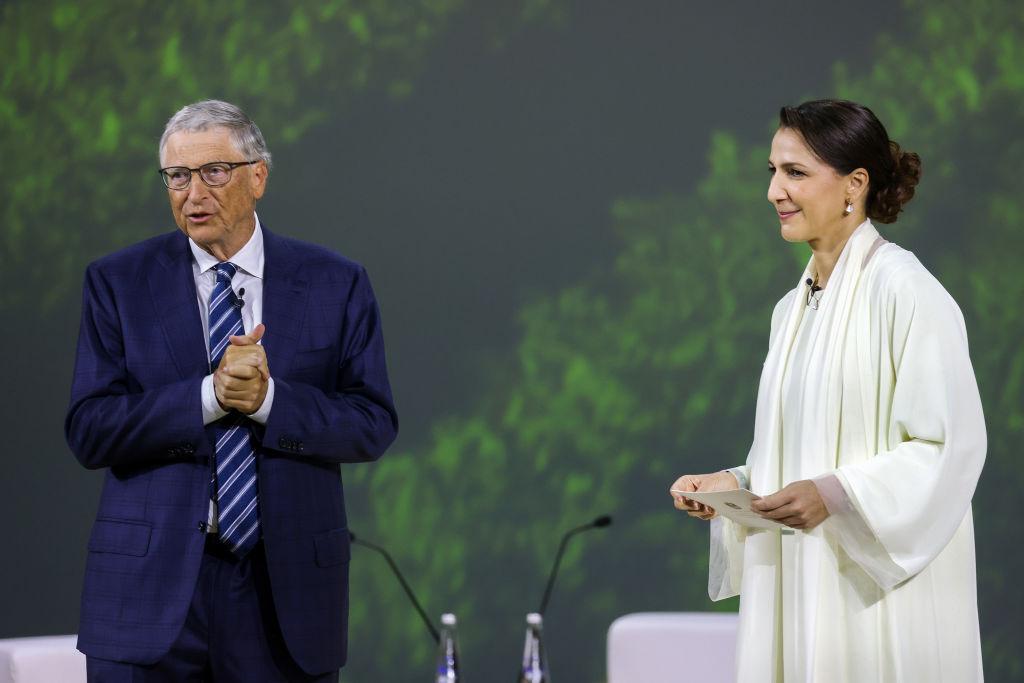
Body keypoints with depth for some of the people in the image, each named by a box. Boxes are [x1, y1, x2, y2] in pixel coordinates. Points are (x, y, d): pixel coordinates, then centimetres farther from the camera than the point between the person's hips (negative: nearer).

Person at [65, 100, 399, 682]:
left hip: (288, 586, 1)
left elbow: (374, 425, -1)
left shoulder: (334, 284, 5)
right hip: (151, 587, -1)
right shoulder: (119, 283, 3)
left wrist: (269, 398, -16)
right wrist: (210, 394, -17)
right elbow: (90, 431, -5)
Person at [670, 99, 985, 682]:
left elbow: (954, 444, -14)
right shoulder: (793, 308, 14)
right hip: (797, 588, 7)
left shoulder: (905, 290, -10)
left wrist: (836, 493, -22)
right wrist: (737, 482, 3)